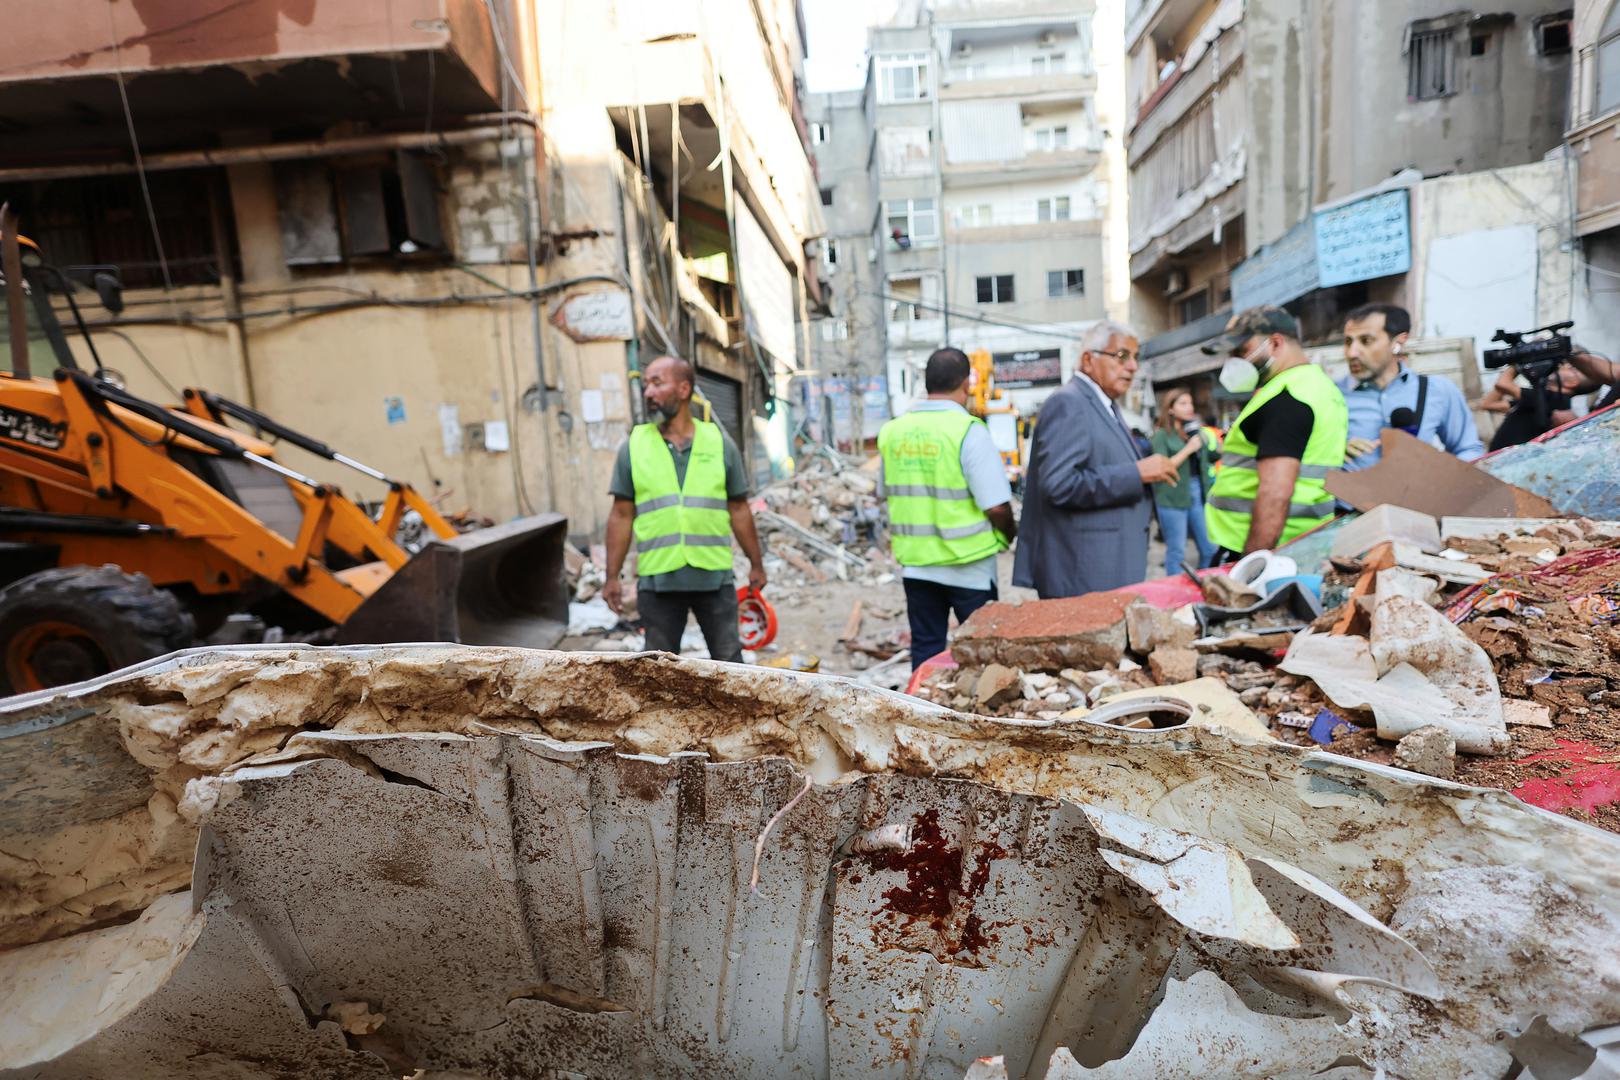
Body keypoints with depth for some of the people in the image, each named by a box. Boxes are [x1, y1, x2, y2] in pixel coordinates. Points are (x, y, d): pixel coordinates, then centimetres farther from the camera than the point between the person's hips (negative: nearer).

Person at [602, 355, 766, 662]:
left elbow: (738, 510, 6)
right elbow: (622, 516, 2)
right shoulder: (633, 446, 1)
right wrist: (612, 577, -1)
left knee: (729, 660, 11)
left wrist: (756, 564, 8)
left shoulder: (719, 442, 1)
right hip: (657, 582, 1)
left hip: (715, 578, 0)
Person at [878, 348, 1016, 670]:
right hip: (967, 563, -4)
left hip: (913, 560, 5)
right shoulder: (969, 431, -15)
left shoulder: (892, 430, 1)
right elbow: (996, 506, -16)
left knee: (925, 648, 13)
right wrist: (1009, 534, 3)